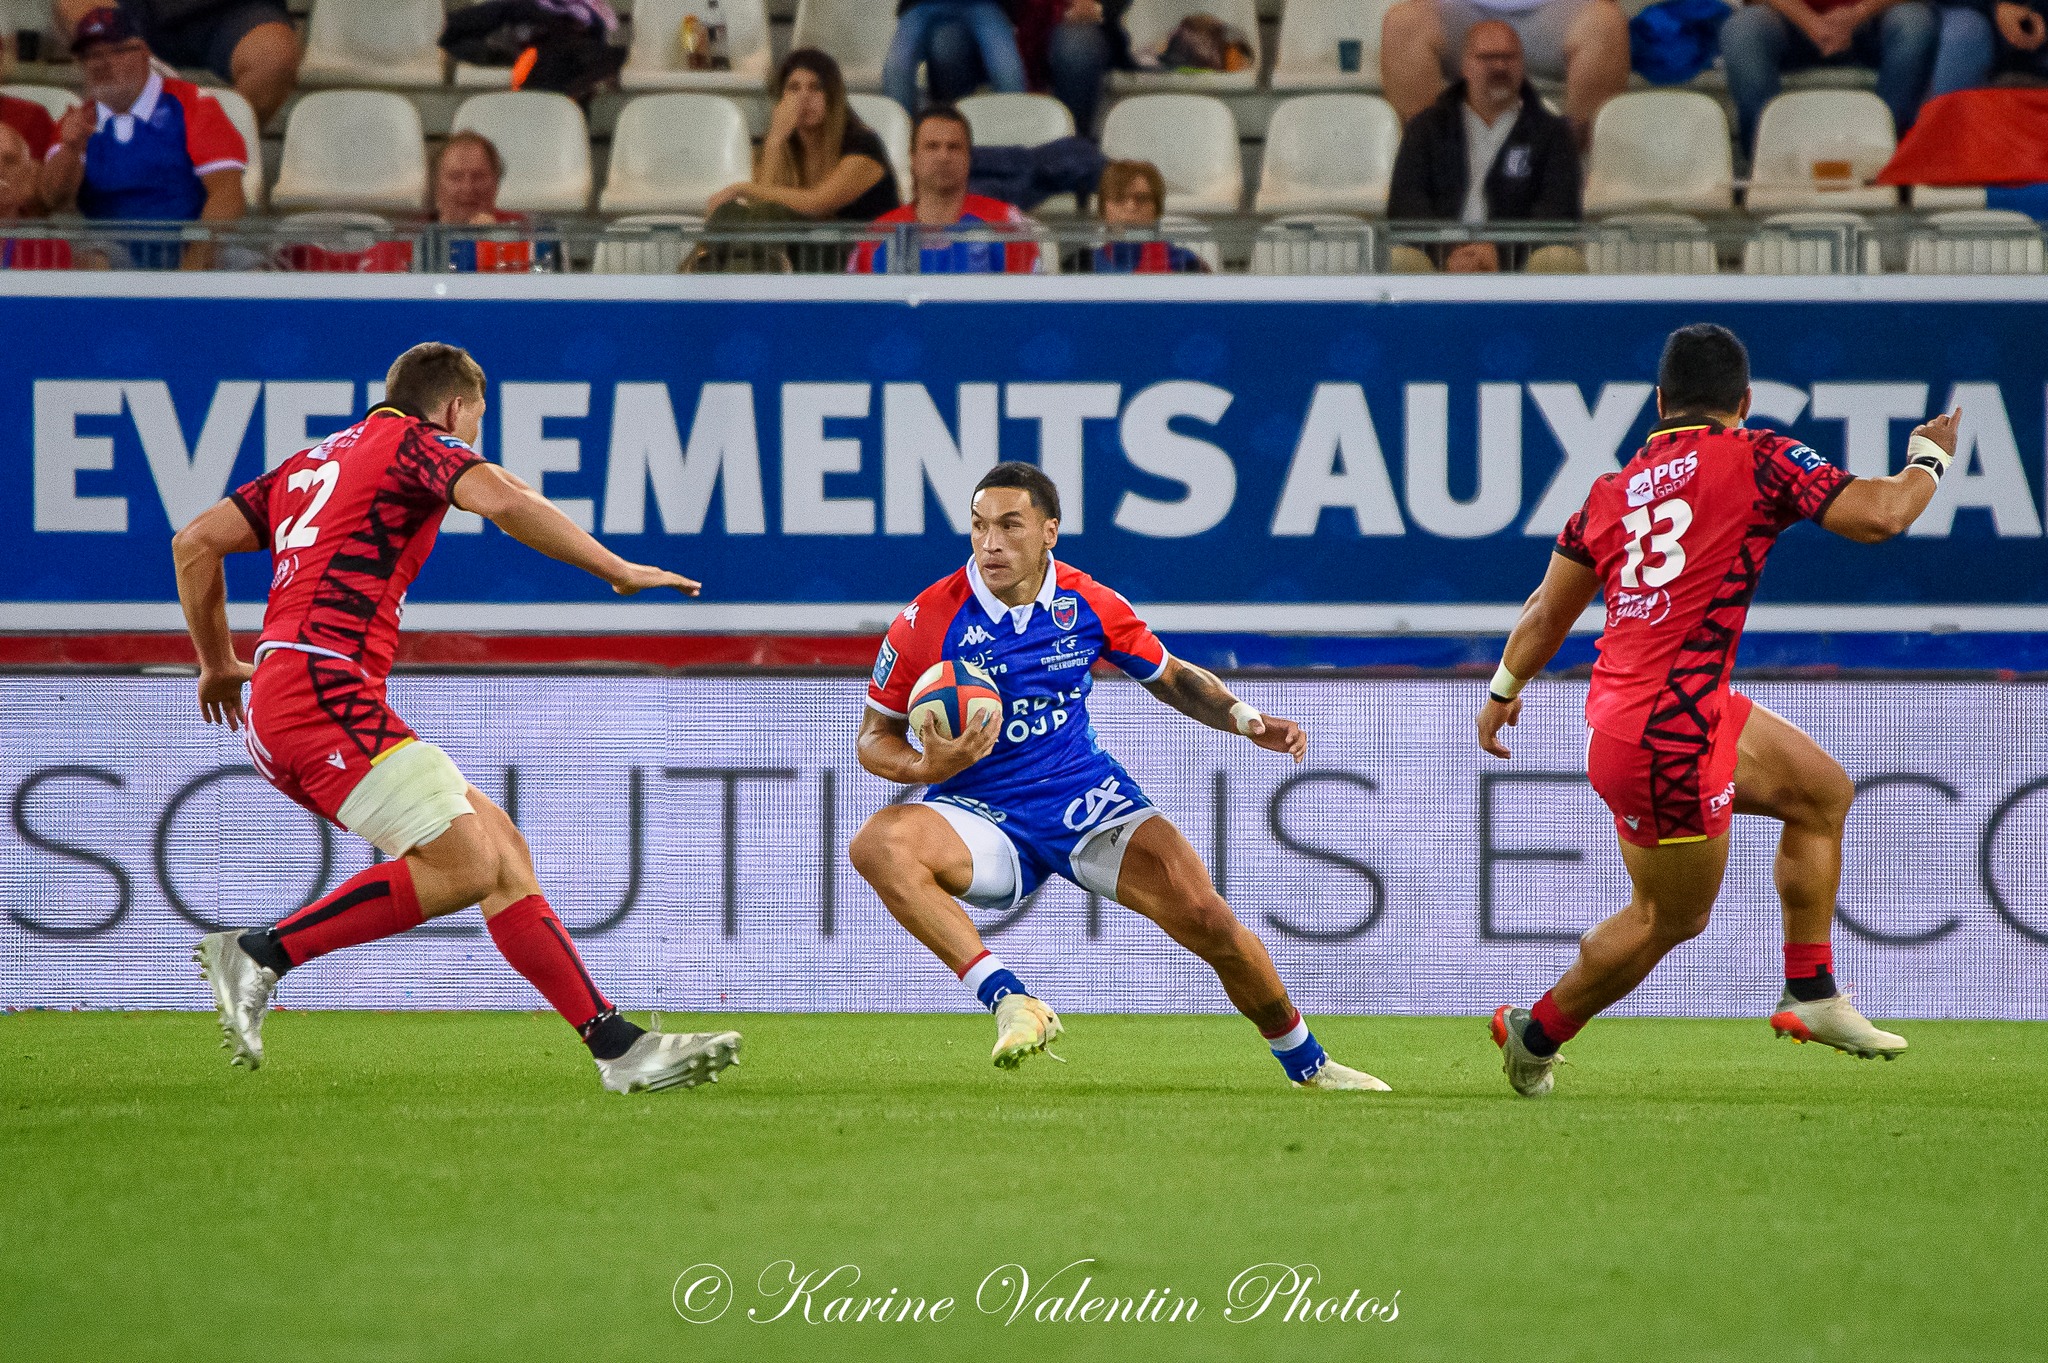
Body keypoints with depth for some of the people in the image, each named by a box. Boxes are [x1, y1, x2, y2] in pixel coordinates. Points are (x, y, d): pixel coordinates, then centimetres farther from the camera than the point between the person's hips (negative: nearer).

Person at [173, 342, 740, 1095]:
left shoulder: (313, 462, 27)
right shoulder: (416, 441, 4)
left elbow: (196, 540, 25)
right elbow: (503, 502, -16)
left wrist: (218, 662, 34)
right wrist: (619, 571, -10)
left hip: (274, 702, 9)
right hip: (324, 687, -9)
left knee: (497, 842, 7)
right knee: (464, 865, -17)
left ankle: (616, 1043, 2)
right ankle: (261, 954, -16)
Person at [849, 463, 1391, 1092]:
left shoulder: (1088, 604, -3)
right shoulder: (928, 621, -12)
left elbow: (1171, 675, 14)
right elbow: (876, 738, -2)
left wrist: (1245, 719, -4)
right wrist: (928, 767, -25)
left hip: (1086, 798, 2)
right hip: (981, 817, -1)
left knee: (1205, 918, -15)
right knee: (878, 844, -34)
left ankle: (1306, 1063, 10)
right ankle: (1007, 999, -35)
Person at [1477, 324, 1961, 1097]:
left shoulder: (1614, 490, 9)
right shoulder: (1758, 460, -9)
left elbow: (1548, 611, 17)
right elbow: (1880, 515, -14)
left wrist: (1504, 692, 33)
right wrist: (1929, 460, 6)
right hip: (1670, 736, -8)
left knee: (1825, 791, 20)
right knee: (1670, 917, 10)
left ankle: (1810, 995, 25)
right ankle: (1536, 1034, 24)